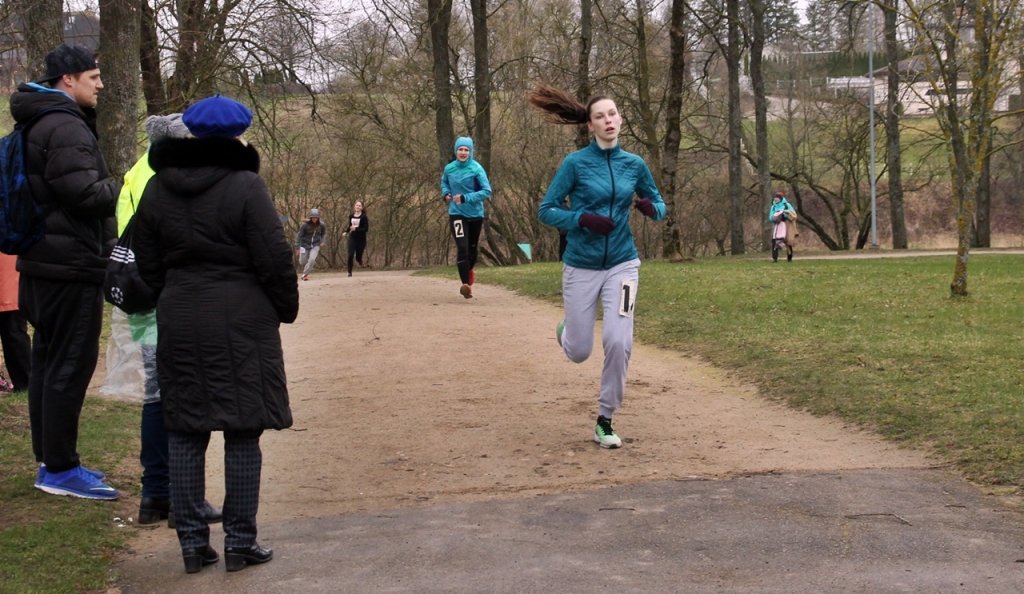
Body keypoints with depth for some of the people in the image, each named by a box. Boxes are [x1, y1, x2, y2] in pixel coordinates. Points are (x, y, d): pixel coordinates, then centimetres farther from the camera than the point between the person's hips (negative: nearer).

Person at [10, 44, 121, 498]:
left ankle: (50, 459, 23)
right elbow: (84, 192, -24)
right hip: (71, 263, -11)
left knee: (48, 360, 15)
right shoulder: (66, 126, -16)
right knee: (71, 364, -6)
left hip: (42, 262, 11)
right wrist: (123, 190, -8)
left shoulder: (38, 123, 17)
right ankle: (59, 468, -2)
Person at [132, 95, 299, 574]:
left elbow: (148, 264, 12)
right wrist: (286, 309, 4)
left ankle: (192, 543, 11)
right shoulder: (245, 186, -10)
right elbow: (274, 259, -10)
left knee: (185, 434, 9)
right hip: (241, 324, -5)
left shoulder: (157, 188, 7)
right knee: (243, 435, 2)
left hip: (178, 323, 5)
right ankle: (240, 543, 6)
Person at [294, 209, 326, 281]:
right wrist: (297, 247, -14)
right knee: (302, 262, 5)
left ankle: (305, 274, -4)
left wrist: (322, 241, -6)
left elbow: (324, 234, 11)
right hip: (305, 245, -1)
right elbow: (299, 235, -12)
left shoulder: (322, 225, -8)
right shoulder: (305, 225, -18)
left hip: (315, 245, 1)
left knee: (312, 259, -20)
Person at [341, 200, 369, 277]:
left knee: (358, 257, 4)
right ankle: (349, 272, -3)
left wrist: (356, 229, -23)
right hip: (352, 238, 3)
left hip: (361, 239, -3)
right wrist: (346, 232, 6)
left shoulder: (363, 217, -10)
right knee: (350, 255, -13)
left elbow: (366, 229, -15)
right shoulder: (351, 216, 4)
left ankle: (360, 261, 41)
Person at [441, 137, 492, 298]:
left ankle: (468, 271, 47)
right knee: (462, 248, -17)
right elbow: (444, 182, 19)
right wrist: (446, 193, -2)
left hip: (475, 214, 0)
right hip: (457, 214, 0)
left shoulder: (476, 169, -14)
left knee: (472, 249, 17)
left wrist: (465, 198, -26)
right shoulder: (449, 168, -3)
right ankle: (466, 283, -21)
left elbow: (486, 191, -18)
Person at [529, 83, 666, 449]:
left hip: (622, 265, 2)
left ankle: (605, 421, 3)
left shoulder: (634, 165, 2)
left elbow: (658, 204, 14)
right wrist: (584, 219, -23)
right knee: (579, 352, 5)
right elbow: (546, 211, -7)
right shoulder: (575, 163, -7)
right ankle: (566, 331, 45)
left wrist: (651, 208, -10)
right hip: (581, 267, -2)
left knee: (619, 343, -14)